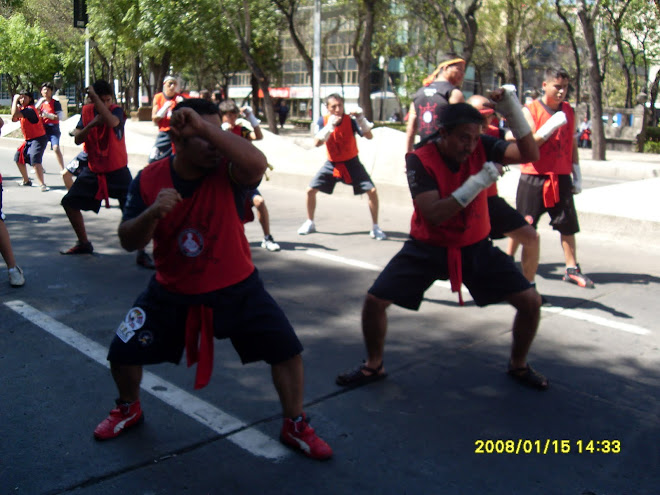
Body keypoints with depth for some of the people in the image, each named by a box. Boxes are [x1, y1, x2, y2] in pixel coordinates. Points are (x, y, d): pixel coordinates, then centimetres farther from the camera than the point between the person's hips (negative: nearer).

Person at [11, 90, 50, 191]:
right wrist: (15, 102, 0)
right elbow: (14, 119, 7)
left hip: (38, 139, -11)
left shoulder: (30, 109, -19)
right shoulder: (22, 109, 12)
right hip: (29, 140, 11)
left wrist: (15, 100, -20)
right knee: (18, 158, 20)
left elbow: (14, 115, -30)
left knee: (34, 160, -27)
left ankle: (42, 184, -31)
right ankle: (26, 181, 33)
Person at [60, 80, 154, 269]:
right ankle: (83, 244, 28)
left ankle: (141, 253, -4)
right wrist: (91, 124, -20)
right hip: (93, 170, 5)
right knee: (69, 202, 11)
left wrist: (95, 97, -34)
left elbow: (111, 122, -37)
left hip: (117, 171, -5)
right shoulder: (86, 111, 1)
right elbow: (77, 139, -4)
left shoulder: (117, 110, -12)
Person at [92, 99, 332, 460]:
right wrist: (151, 214, -33)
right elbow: (128, 242, -13)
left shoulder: (225, 172, -18)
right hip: (172, 291, 2)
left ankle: (295, 427, 16)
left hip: (236, 288, -1)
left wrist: (205, 128, -45)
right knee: (123, 353, 4)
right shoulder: (148, 180, -11)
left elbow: (257, 165, -42)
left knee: (287, 350, -8)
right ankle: (129, 410, 39)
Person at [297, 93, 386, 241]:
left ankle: (375, 228, 1)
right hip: (332, 163, 2)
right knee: (310, 190, -5)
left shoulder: (351, 119, -17)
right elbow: (317, 143, -24)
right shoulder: (323, 121, -12)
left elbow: (369, 136, -25)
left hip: (351, 163, -2)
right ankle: (310, 223, 18)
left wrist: (361, 118, -39)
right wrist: (330, 126, -37)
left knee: (372, 191, -15)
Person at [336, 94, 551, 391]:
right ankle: (374, 366, 16)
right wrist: (479, 181, -33)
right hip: (427, 248, -2)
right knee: (375, 301, -11)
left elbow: (530, 154, -19)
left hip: (475, 247, 3)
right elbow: (434, 214, -29)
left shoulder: (481, 147, -11)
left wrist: (512, 109, -30)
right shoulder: (420, 160, -20)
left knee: (531, 301, -4)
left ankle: (518, 365, 24)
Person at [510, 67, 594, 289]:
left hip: (561, 178, 4)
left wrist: (577, 173, 12)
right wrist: (551, 126, -23)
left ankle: (572, 269, 10)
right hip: (534, 178, -4)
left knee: (568, 223, 3)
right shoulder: (530, 110, -5)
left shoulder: (569, 111, 10)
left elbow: (572, 143, 16)